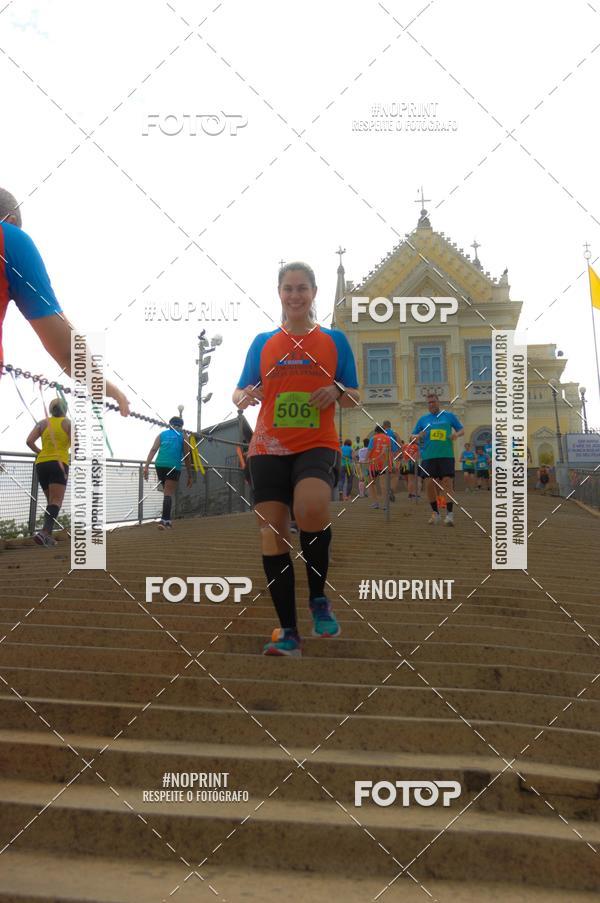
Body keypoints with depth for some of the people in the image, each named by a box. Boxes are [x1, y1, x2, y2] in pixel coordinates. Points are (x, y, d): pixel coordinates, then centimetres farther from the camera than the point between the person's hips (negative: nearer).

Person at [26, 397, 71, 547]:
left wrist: (39, 452, 14)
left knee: (51, 501, 17)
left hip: (41, 463, 5)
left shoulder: (43, 423, 11)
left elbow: (29, 441, -1)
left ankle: (48, 535, 9)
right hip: (59, 463, -5)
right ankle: (44, 532, -33)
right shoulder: (67, 423, 2)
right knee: (56, 502, -12)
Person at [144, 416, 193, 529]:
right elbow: (187, 457, 8)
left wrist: (146, 466, -3)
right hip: (174, 467, -3)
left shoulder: (162, 434, 19)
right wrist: (190, 475, 12)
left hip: (160, 465, 3)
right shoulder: (183, 436, 13)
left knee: (167, 492, 19)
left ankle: (167, 519, 20)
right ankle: (164, 520, -19)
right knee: (169, 494, -5)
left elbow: (153, 450, 5)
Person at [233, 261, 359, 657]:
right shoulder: (263, 342, 13)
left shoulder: (334, 340, 10)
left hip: (318, 445, -2)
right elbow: (240, 392, 14)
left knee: (312, 509, -31)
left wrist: (337, 392, -10)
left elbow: (355, 397, 13)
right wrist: (243, 396, -10)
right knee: (273, 533, -4)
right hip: (268, 449, 3)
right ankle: (288, 632, 5)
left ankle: (319, 598, -7)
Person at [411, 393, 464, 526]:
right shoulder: (423, 419, 14)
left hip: (446, 455, -2)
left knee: (447, 482, -10)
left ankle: (449, 514, -8)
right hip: (428, 456, 2)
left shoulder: (449, 415, 10)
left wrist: (456, 434, -8)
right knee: (430, 483, -4)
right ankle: (435, 513, 10)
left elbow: (462, 429, 15)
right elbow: (412, 436, 16)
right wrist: (418, 436, -8)